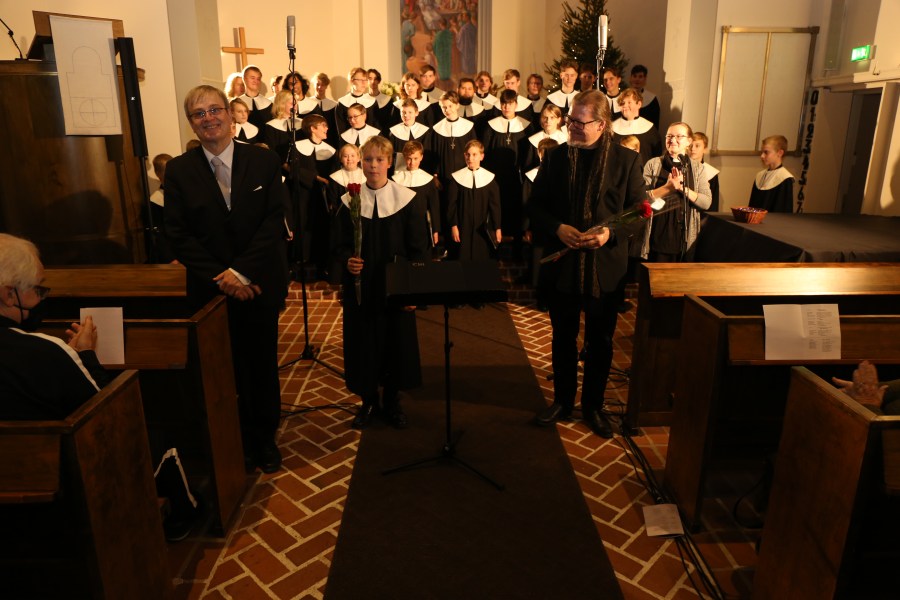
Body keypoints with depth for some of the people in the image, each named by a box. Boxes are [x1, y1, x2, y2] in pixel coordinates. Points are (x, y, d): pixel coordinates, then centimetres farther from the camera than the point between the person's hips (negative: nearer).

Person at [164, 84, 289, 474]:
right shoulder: (178, 170, 1)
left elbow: (275, 220, -7)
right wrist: (220, 278, -14)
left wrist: (242, 272, -16)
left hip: (260, 284, 0)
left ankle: (265, 438, 29)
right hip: (210, 290, 0)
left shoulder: (264, 160, -1)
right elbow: (178, 234, -4)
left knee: (263, 364, 11)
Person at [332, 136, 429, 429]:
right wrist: (347, 261, -18)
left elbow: (419, 249, -2)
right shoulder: (348, 201, 1)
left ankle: (391, 401, 27)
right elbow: (339, 246, 4)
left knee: (397, 342, 7)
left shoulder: (408, 200, -3)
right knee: (362, 343, 7)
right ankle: (368, 400, 27)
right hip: (360, 287, 1)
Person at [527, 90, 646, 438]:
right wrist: (557, 228, -15)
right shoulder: (555, 157, 2)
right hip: (561, 263, 1)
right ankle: (562, 401, 32)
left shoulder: (626, 160, -2)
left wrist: (610, 233, -19)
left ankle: (593, 405, 30)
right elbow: (535, 206, 3)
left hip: (605, 267, -1)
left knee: (600, 341, 11)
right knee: (563, 337, 14)